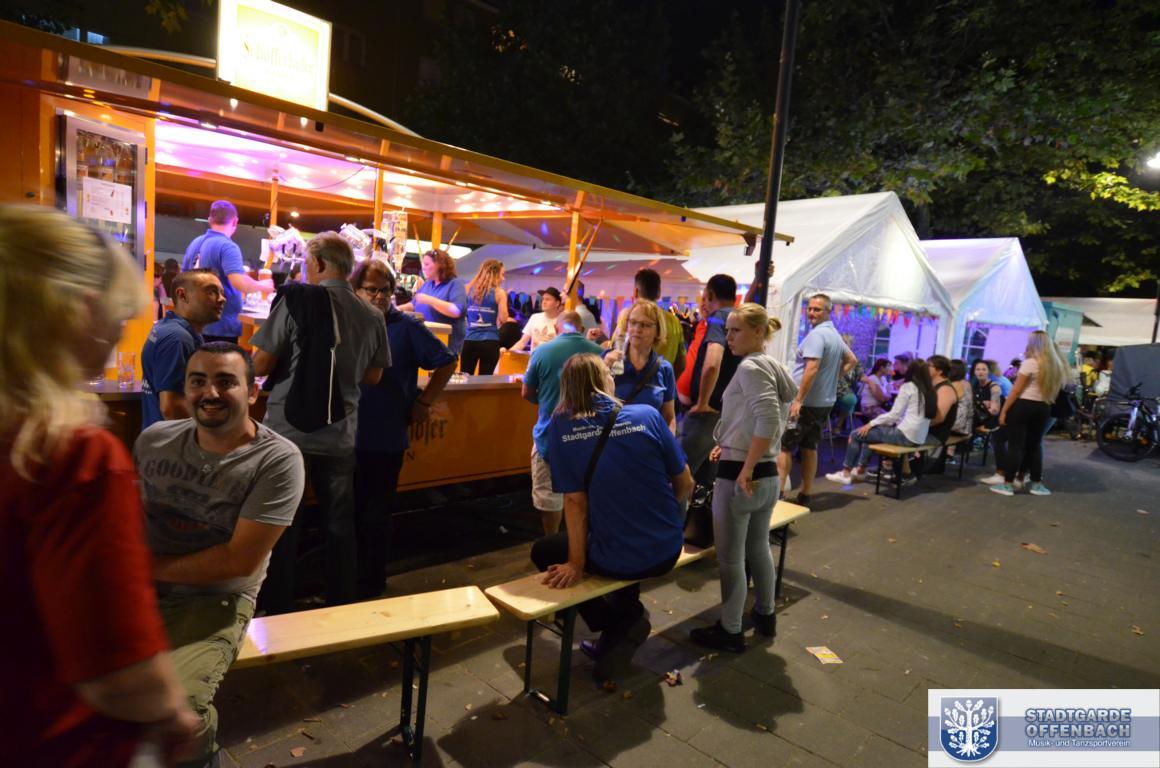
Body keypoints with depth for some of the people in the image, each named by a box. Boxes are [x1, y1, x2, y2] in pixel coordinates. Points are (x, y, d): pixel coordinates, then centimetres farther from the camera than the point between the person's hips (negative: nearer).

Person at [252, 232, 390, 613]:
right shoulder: (372, 316, -1)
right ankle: (343, 606, 25)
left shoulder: (295, 300, -11)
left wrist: (292, 357, 9)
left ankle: (279, 610, 20)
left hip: (289, 430, -3)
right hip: (340, 436, 3)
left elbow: (260, 365, -10)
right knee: (340, 523, 15)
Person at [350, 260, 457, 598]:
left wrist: (423, 403, -4)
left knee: (376, 516, 9)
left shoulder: (407, 327, -6)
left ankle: (371, 587, 25)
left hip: (386, 440, -3)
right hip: (347, 437, 4)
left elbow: (446, 363, -2)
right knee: (350, 513, 15)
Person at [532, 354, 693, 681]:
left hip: (616, 559, -3)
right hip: (667, 550, 3)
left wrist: (576, 563, -4)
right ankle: (627, 617, 32)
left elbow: (575, 500, -12)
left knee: (542, 551, 25)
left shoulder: (561, 426, -9)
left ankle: (617, 626, 17)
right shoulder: (648, 415, -6)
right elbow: (685, 484, 1)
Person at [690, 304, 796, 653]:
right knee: (759, 548, 23)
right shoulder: (774, 367, 13)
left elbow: (769, 420, -27)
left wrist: (746, 469, -24)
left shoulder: (750, 367, -15)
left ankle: (730, 631, 17)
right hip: (769, 474, 10)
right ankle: (765, 615, 38)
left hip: (738, 475, -10)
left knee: (730, 557, 4)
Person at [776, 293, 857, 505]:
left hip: (807, 402, -9)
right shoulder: (835, 335, 15)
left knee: (784, 446, -7)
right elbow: (852, 360, 28)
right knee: (810, 447, 13)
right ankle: (805, 495, 17)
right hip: (825, 401, 9)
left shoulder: (816, 334, -15)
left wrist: (798, 400, -24)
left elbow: (811, 369, -24)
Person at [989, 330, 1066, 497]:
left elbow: (1016, 390, -11)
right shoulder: (1056, 365, 11)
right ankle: (1037, 484, 20)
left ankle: (1008, 484, 0)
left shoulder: (1030, 363, -10)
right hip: (1043, 409, 6)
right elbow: (1054, 390, 6)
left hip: (1023, 406, -6)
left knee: (1015, 445, -3)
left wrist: (1004, 410, -8)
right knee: (1034, 446, 15)